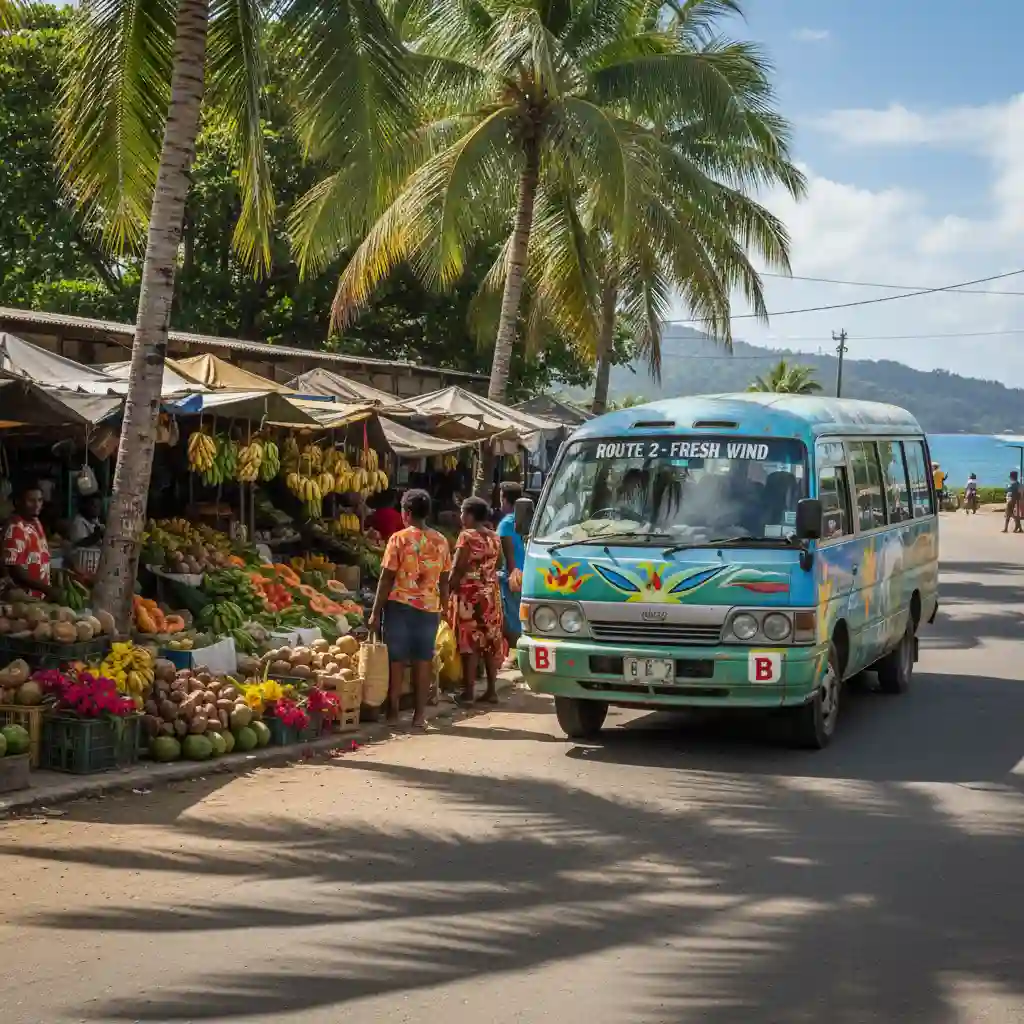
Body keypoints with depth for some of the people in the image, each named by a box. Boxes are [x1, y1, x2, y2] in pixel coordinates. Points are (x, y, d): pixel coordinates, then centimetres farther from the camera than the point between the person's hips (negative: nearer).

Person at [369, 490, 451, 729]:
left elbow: (387, 578, -10)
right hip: (429, 607, 3)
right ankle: (420, 714, 7)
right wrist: (441, 607, 18)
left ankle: (393, 711, 9)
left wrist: (376, 612, -6)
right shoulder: (440, 541, 4)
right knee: (423, 659, 8)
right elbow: (444, 580, 8)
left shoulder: (400, 539, -9)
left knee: (397, 659, 6)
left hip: (400, 605, -3)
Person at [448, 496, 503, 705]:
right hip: (491, 594, 6)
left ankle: (469, 691, -4)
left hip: (469, 595, -6)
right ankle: (491, 690, 10)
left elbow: (457, 569, -13)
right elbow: (496, 566, 13)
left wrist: (449, 590, -5)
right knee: (491, 642, 8)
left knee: (470, 641, -4)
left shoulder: (467, 536, -10)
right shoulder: (494, 538, 9)